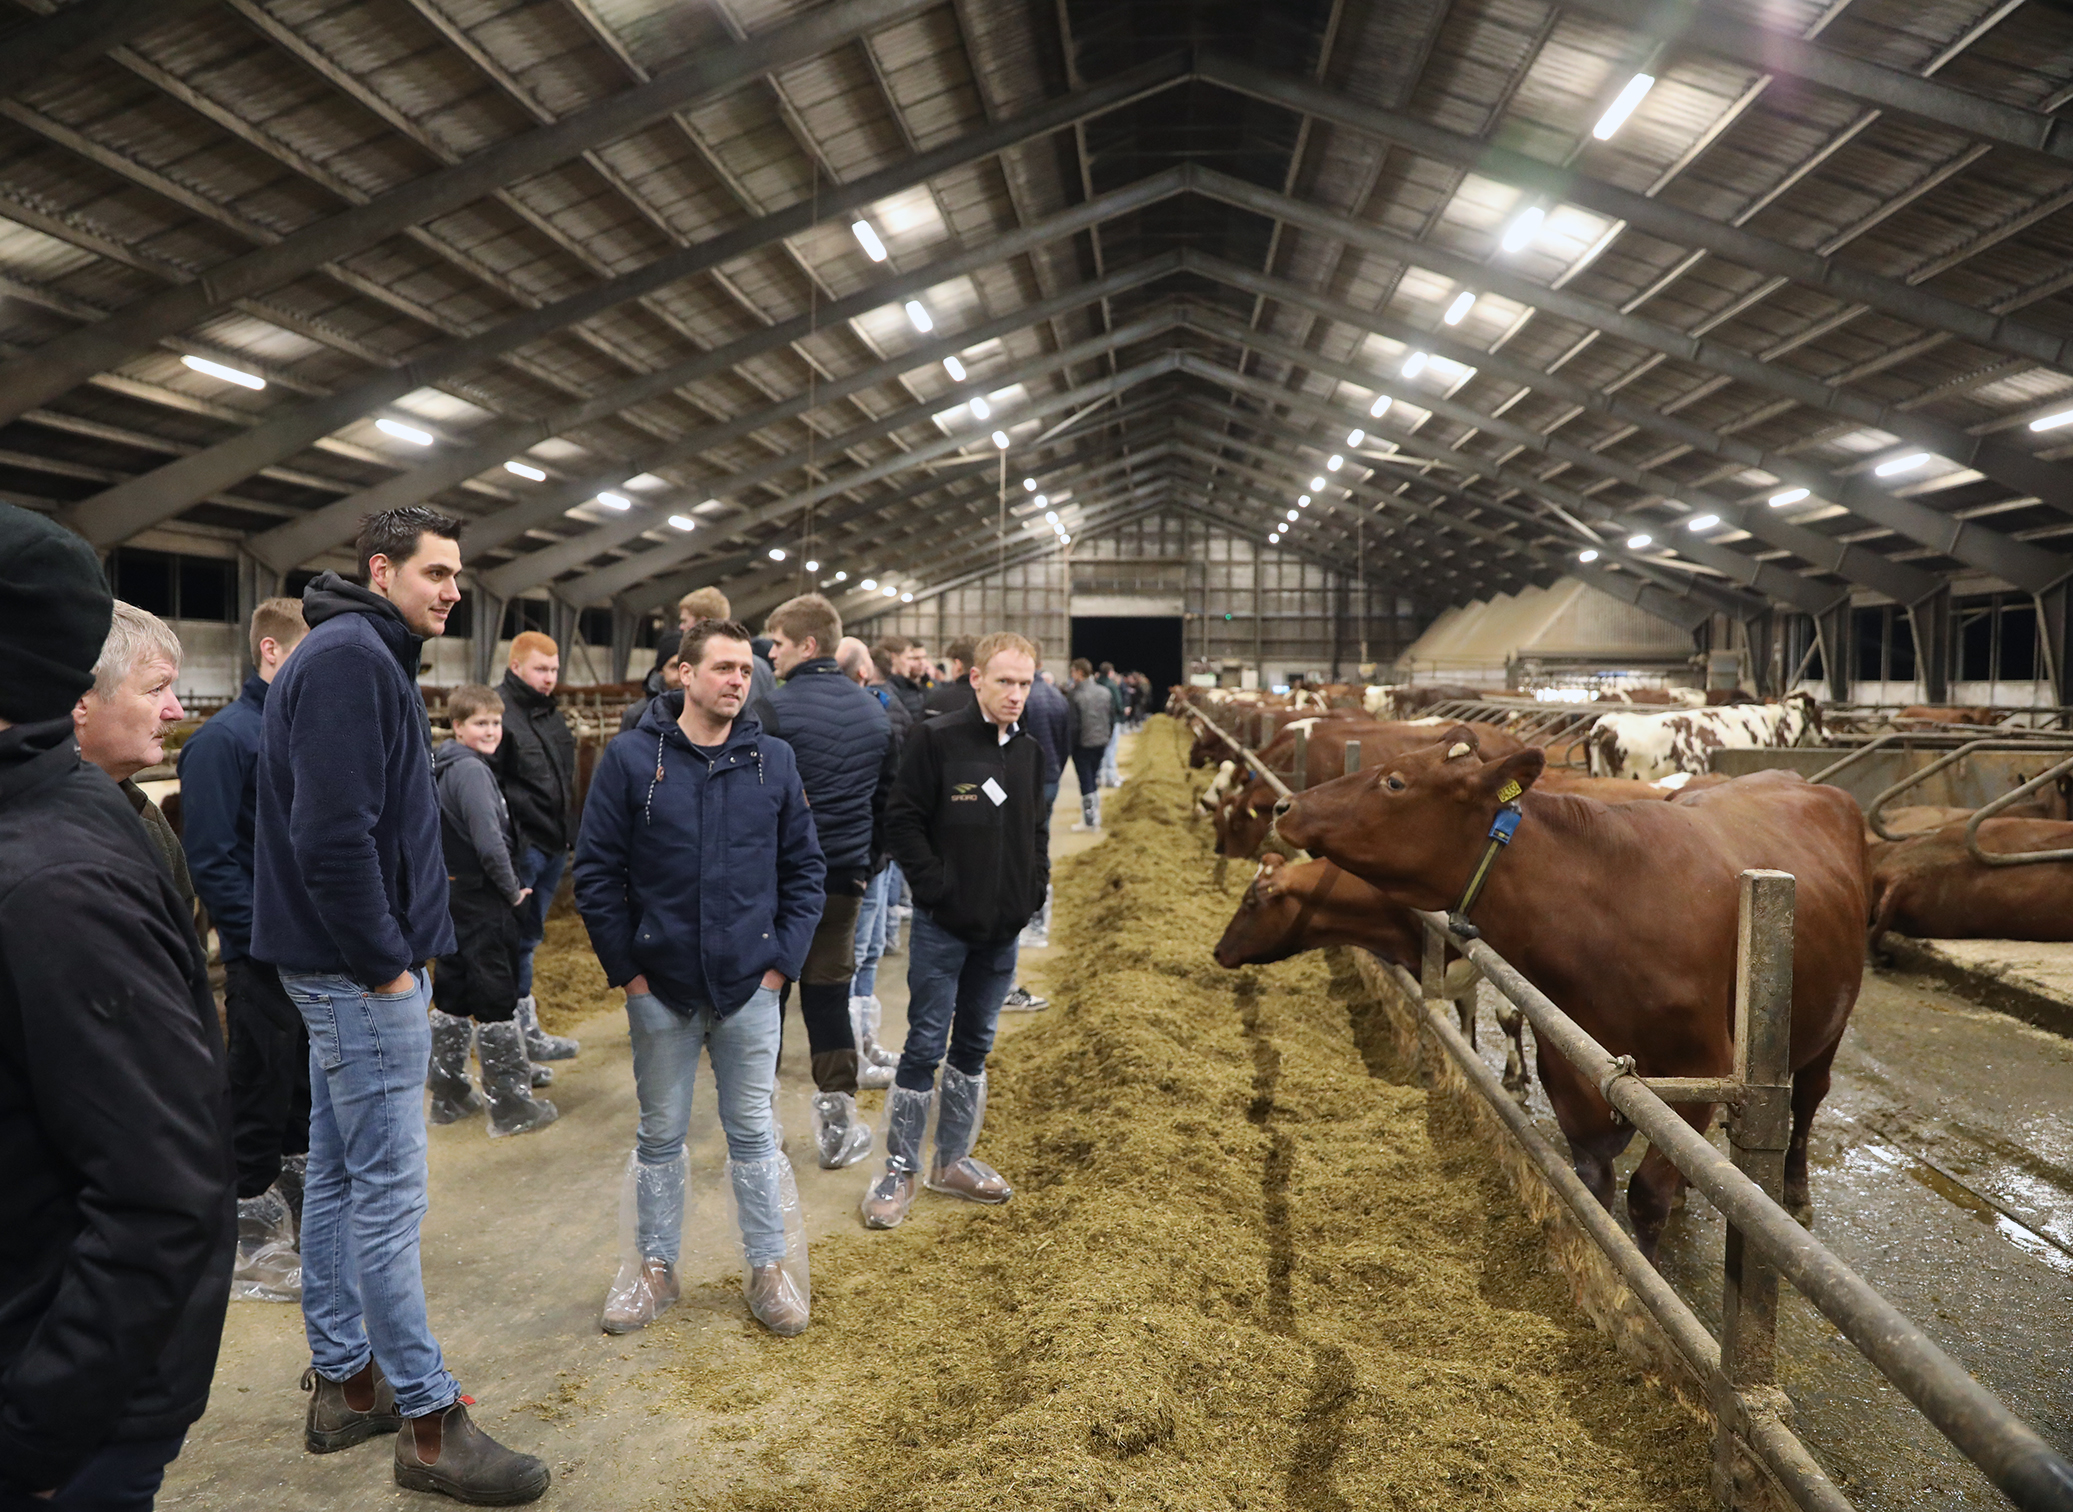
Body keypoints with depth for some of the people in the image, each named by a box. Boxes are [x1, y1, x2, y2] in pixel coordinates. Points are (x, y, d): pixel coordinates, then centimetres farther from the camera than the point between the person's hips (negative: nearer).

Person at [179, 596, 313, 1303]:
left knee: (310, 1089, 18)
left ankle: (304, 1215, 35)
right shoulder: (224, 739, -14)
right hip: (266, 959, -7)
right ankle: (249, 1245, 22)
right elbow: (211, 861, -17)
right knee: (260, 1098, 6)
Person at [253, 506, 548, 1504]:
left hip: (345, 967, 11)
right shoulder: (350, 658, -17)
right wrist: (385, 964, -18)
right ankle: (429, 1425, 8)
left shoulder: (365, 656, 15)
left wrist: (385, 948, 13)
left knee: (339, 1176, 17)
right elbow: (333, 834, -25)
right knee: (389, 1192, -3)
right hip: (363, 971, -11)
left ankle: (341, 1383, 30)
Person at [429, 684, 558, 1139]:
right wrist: (513, 890, -11)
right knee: (497, 999, -2)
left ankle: (449, 1096, 25)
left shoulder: (444, 767, 12)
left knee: (453, 995, 15)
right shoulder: (471, 770, -18)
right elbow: (489, 842, -24)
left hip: (453, 895, 10)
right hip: (482, 901, -10)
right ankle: (511, 1105, 5)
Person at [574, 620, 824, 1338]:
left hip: (750, 987, 1)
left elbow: (805, 868, 5)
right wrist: (628, 971, -6)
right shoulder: (630, 759, -5)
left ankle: (771, 1268, 26)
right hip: (660, 989, 0)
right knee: (661, 1135, 14)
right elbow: (596, 872, -4)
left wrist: (782, 960, -2)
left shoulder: (773, 760, 0)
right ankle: (654, 1267, 31)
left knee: (754, 1133, 11)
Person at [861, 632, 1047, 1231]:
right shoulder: (936, 740, -11)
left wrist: (1034, 889, 5)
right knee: (926, 1046, 0)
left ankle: (953, 1159, 28)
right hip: (943, 926, -6)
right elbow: (903, 822, -12)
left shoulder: (1029, 751, 8)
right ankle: (900, 1169, 14)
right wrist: (937, 888, -15)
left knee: (974, 1046, 15)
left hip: (1002, 928, 6)